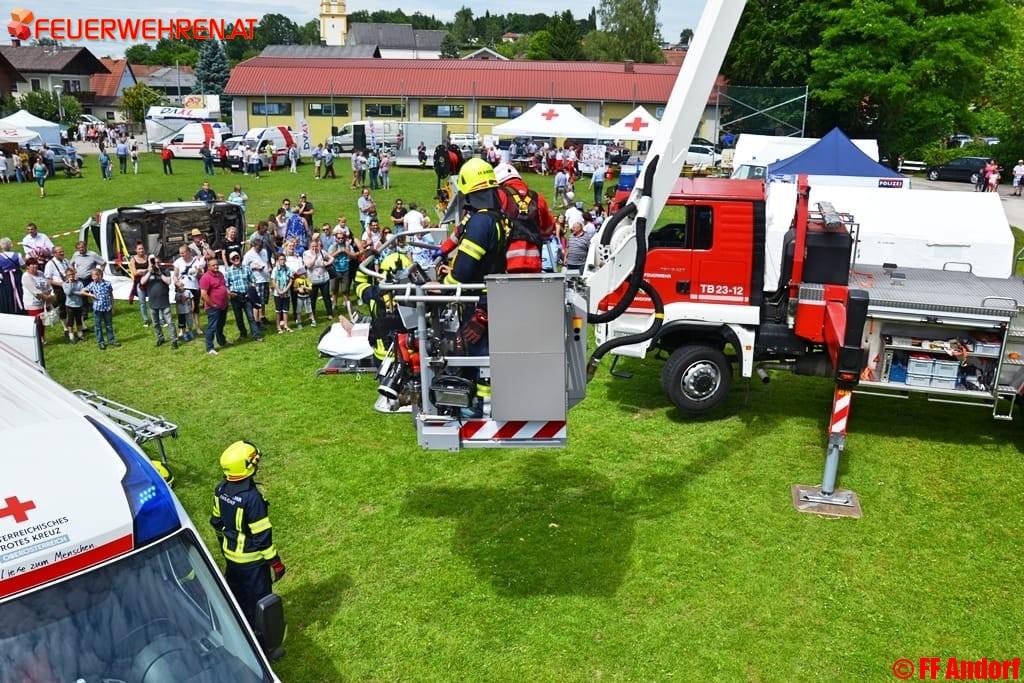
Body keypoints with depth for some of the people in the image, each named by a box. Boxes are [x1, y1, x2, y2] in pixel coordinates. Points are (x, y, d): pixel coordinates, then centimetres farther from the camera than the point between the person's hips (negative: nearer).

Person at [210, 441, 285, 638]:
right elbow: (262, 534, -24)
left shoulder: (221, 490, -7)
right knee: (258, 598, 10)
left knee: (236, 593, 25)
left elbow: (217, 522, 7)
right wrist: (274, 561, -13)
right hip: (251, 559, -7)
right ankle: (258, 634, 24)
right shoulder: (252, 498, -30)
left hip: (230, 554, 7)